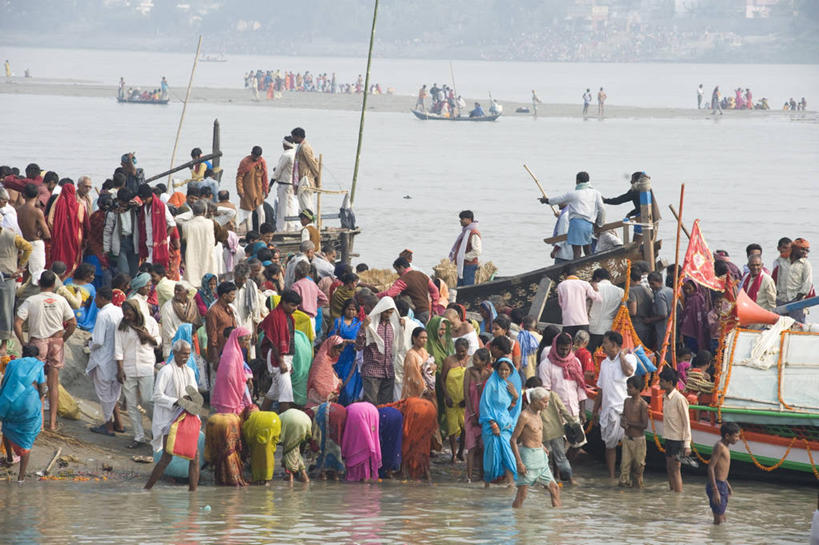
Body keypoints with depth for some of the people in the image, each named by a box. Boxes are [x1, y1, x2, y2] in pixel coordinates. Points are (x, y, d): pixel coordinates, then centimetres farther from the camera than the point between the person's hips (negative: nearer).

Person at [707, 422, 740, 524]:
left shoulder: (725, 447, 13)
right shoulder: (719, 446, -16)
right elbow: (711, 467, -21)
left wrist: (727, 485, 30)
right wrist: (715, 491, -25)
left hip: (722, 485, 10)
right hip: (717, 485, -10)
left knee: (722, 520, 15)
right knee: (719, 520, -8)